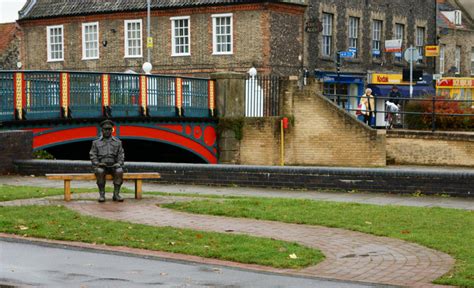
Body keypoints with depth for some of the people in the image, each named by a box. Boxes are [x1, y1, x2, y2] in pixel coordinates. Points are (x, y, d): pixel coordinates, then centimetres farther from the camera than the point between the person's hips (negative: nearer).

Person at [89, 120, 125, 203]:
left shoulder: (118, 142, 12)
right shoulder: (96, 143, 9)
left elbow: (121, 155, 5)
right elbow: (93, 155, 2)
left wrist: (119, 163, -15)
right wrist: (97, 163, -17)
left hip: (113, 166, 1)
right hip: (101, 166, -1)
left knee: (119, 171, -33)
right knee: (100, 172, -36)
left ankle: (116, 194, -25)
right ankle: (102, 195, -27)